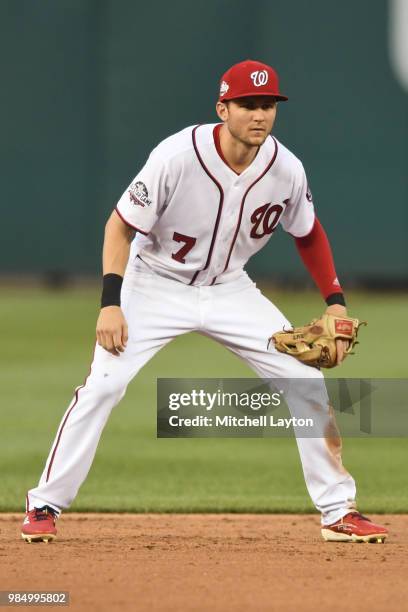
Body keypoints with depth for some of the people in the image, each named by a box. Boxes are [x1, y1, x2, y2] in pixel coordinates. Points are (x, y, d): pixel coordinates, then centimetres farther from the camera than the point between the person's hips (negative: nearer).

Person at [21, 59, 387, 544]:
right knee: (102, 385, -17)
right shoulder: (176, 157, -26)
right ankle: (44, 506, -3)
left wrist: (335, 302, -1)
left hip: (230, 291, 4)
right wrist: (110, 302, -26)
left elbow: (308, 234, 6)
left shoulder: (285, 169, -14)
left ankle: (338, 512, 6)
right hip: (156, 286, -3)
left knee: (305, 380, -6)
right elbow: (120, 226, -18)